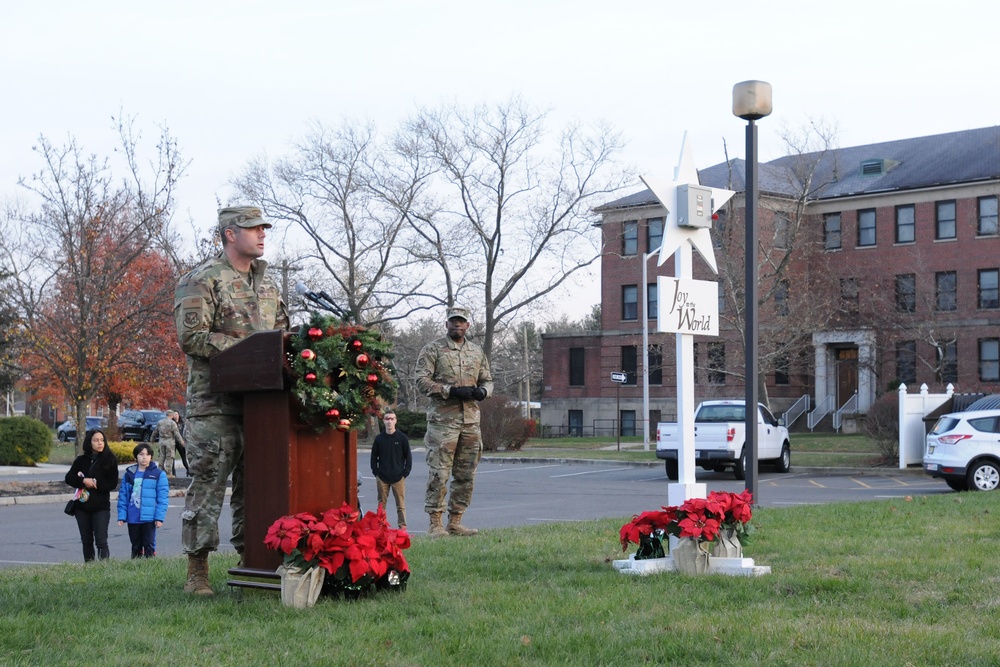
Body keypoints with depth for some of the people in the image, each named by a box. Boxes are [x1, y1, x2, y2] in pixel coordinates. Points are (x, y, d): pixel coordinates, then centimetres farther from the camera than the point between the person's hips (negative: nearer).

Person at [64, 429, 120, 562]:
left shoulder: (110, 460, -2)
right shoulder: (81, 460, 7)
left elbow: (113, 483, -7)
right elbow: (69, 478, 1)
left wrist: (95, 483, -15)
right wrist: (83, 481, -15)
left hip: (101, 507, -4)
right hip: (82, 507, 4)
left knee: (101, 541, -10)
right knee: (87, 541, 11)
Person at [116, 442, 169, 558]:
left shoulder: (159, 474, -2)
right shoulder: (129, 474, 7)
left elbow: (163, 497, -5)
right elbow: (123, 497, 8)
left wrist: (159, 517, -12)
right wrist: (121, 516, 1)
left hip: (149, 518, -3)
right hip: (132, 518, 3)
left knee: (149, 545, 1)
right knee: (135, 546, 13)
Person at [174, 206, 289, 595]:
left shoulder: (266, 282, 19)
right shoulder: (202, 281, -4)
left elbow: (281, 331, 24)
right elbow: (191, 337, -13)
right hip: (215, 403, -7)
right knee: (207, 483, -5)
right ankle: (197, 570, 0)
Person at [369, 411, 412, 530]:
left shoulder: (402, 437, -1)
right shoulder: (379, 438, 5)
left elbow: (408, 456, 2)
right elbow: (374, 457, 11)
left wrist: (405, 473, -4)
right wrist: (376, 473, 3)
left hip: (398, 477, -2)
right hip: (382, 478, 2)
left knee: (401, 505, -1)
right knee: (381, 504, 6)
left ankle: (403, 527, 2)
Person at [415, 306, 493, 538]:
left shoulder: (477, 351, 16)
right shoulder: (433, 349, -1)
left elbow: (487, 379, 22)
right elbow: (422, 379, -8)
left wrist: (482, 391, -2)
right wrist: (451, 391, -18)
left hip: (471, 420, 6)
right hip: (443, 419, -6)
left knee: (466, 475, 8)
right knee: (439, 473, -8)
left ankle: (455, 522, 16)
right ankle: (435, 523, -2)